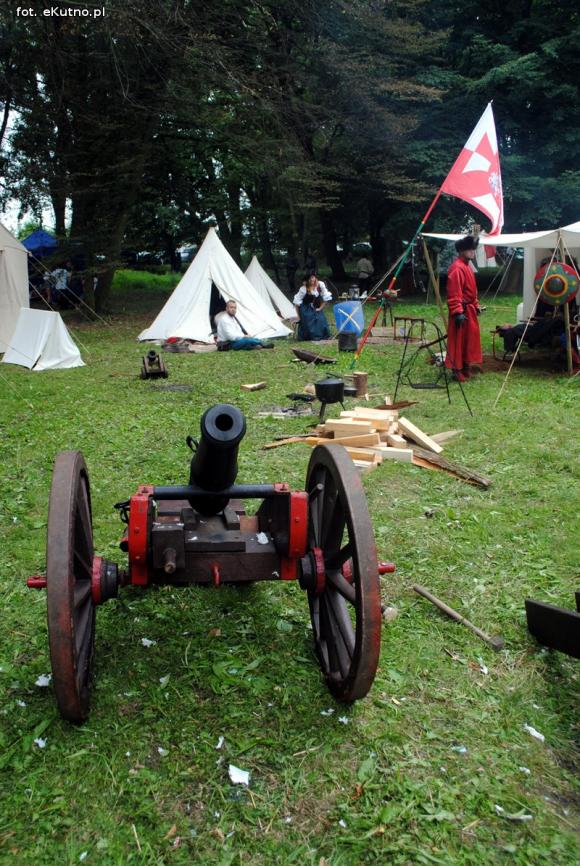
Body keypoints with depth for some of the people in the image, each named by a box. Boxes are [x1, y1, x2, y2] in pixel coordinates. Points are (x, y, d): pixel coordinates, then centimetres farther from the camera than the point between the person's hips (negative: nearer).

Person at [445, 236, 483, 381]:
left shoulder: (468, 266, 14)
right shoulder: (457, 268, -18)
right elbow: (454, 294, -23)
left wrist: (476, 305, 22)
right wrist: (458, 312, -27)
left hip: (469, 309, 10)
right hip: (461, 311, -10)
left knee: (469, 339, 15)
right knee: (458, 340, -4)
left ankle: (466, 366, 25)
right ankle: (457, 370, 2)